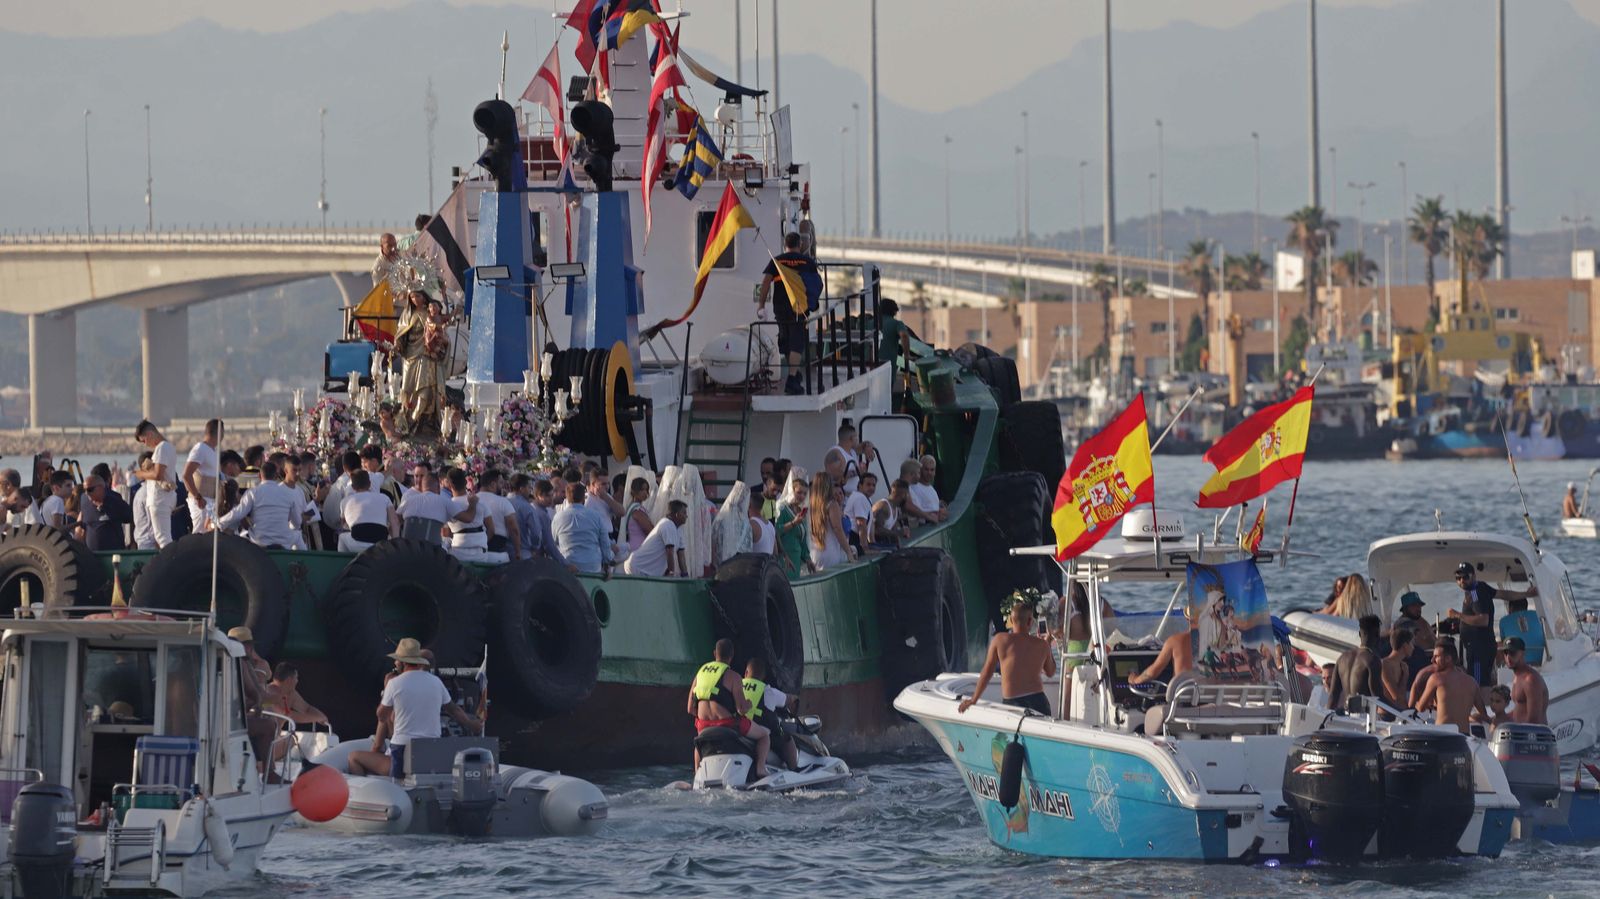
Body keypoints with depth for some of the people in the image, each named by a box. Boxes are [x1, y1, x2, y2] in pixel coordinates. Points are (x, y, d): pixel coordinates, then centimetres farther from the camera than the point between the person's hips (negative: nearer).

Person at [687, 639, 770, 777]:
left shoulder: (700, 674, 8)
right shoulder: (733, 677, -10)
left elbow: (691, 709, 10)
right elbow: (741, 709, -15)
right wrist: (748, 705, 8)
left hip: (704, 727, 5)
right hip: (729, 725, -5)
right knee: (764, 735, 18)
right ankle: (760, 770, 3)